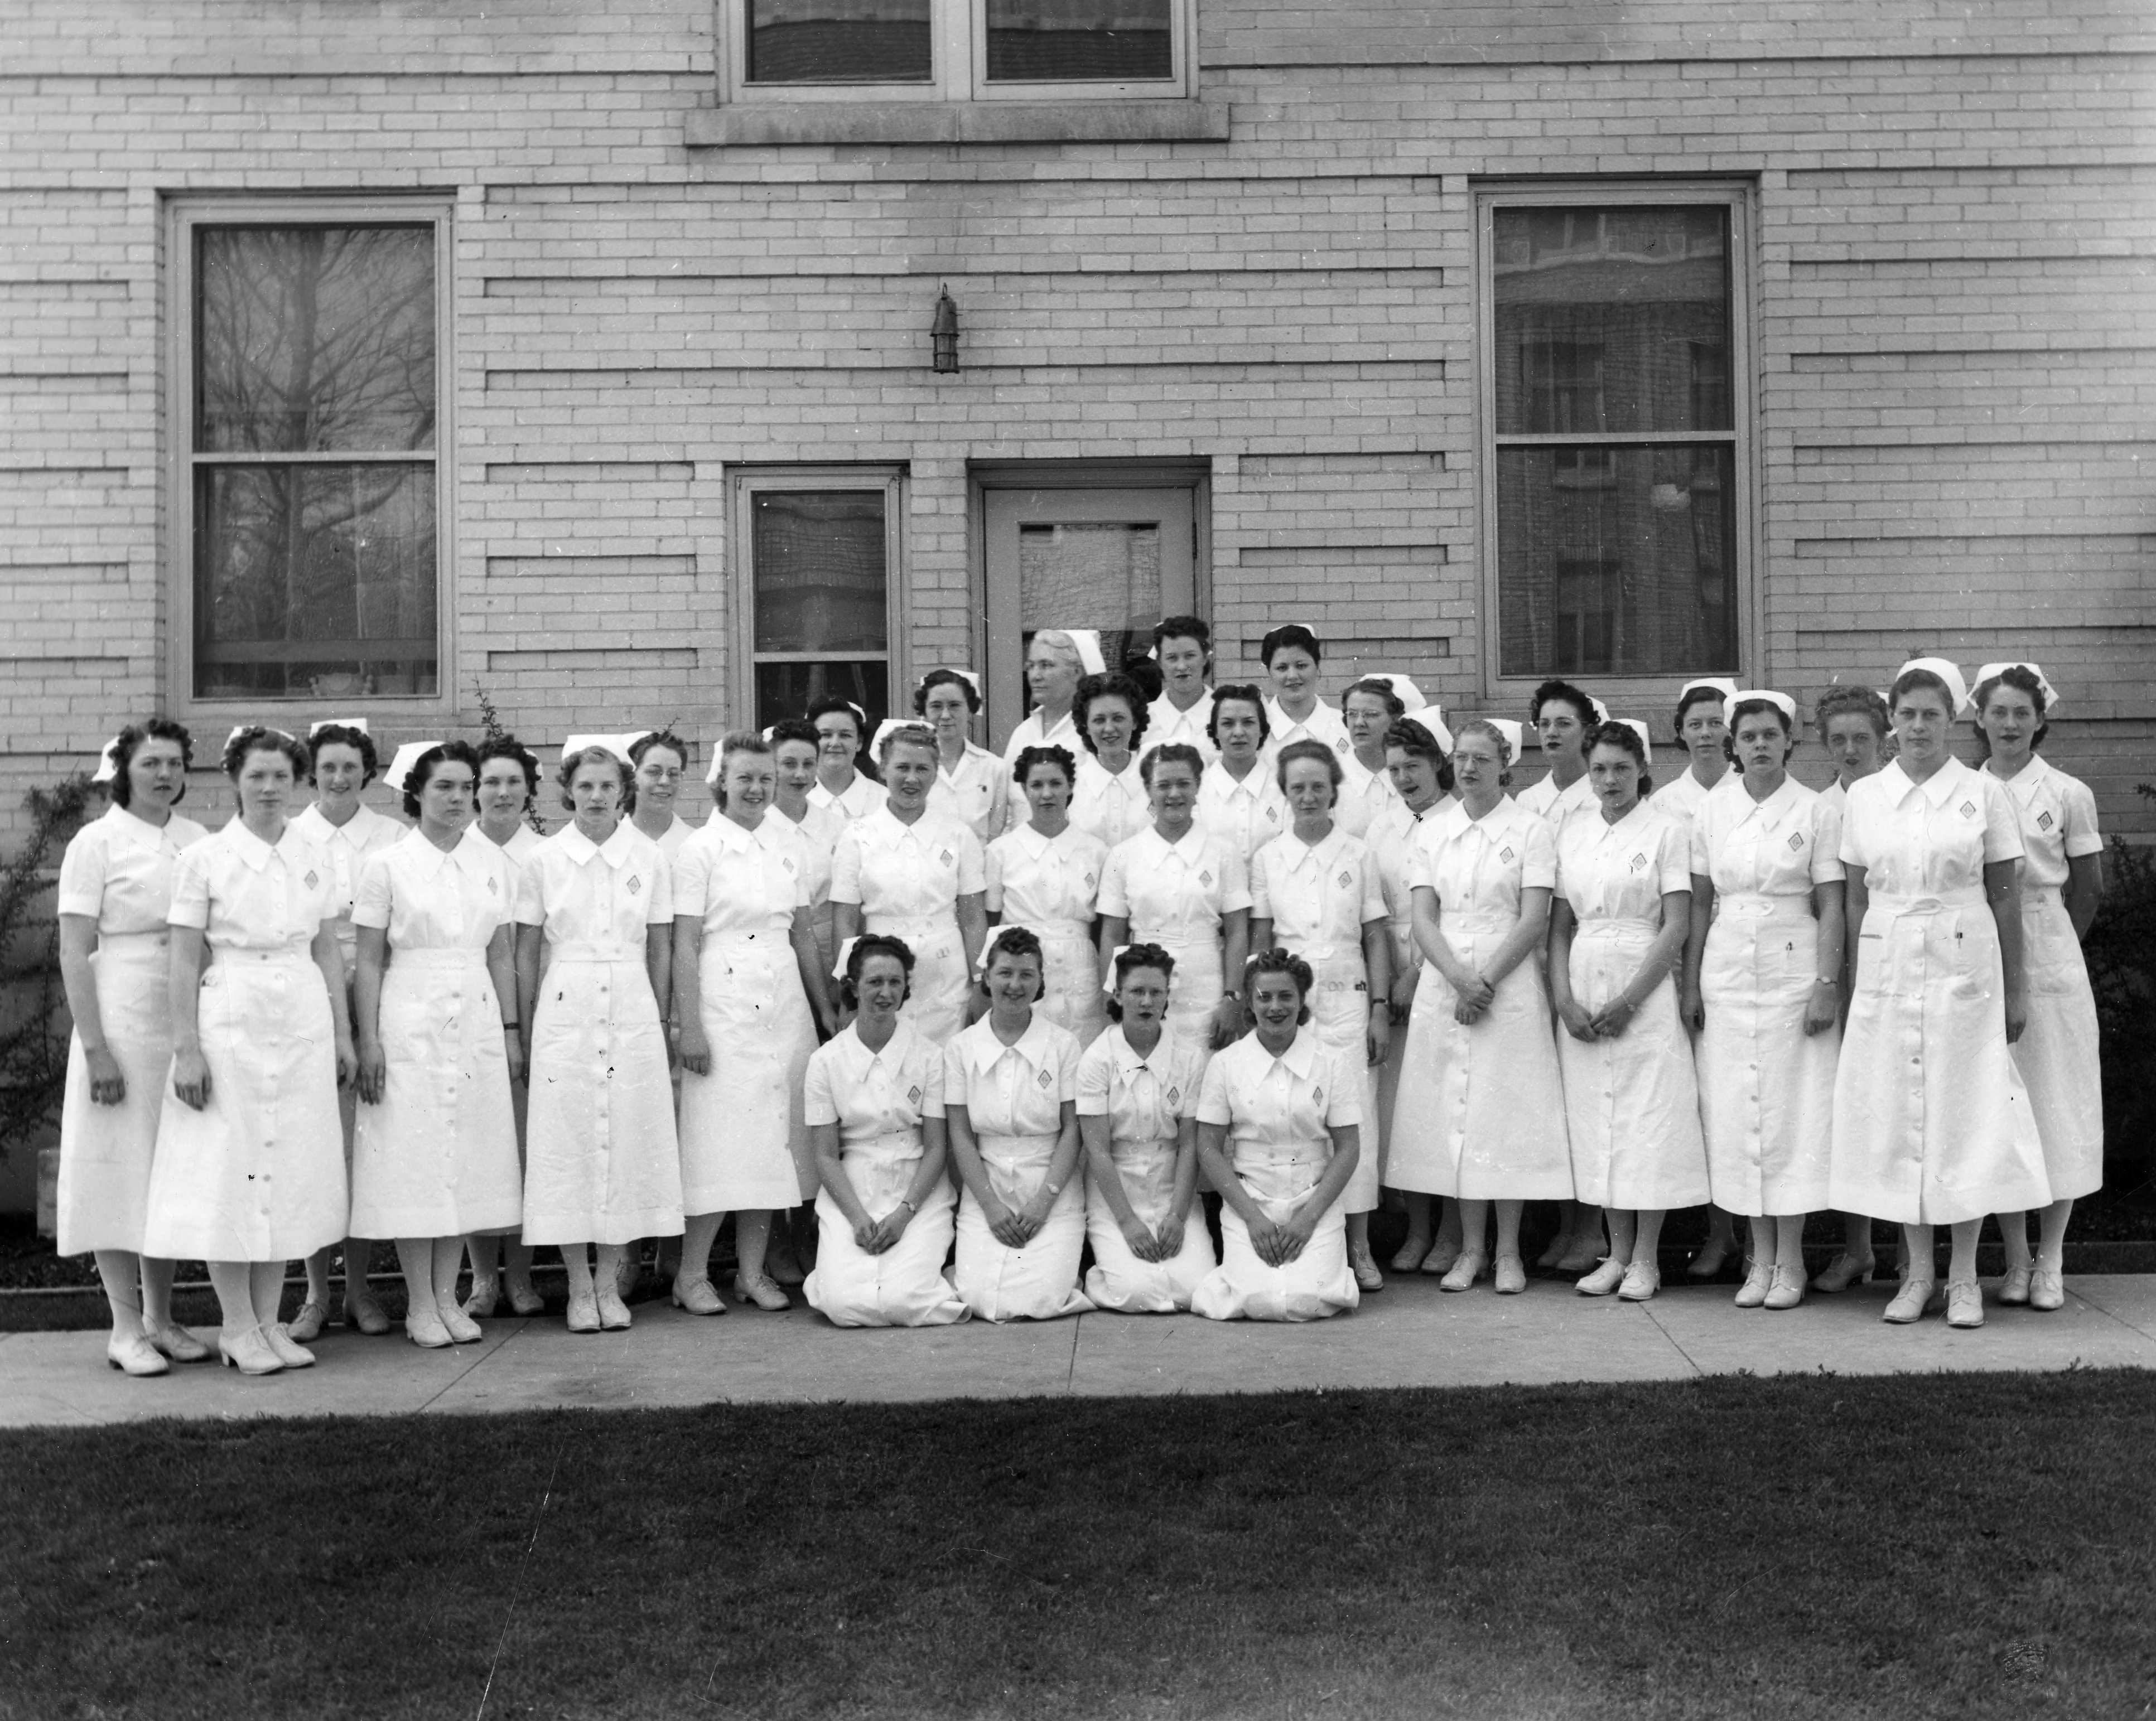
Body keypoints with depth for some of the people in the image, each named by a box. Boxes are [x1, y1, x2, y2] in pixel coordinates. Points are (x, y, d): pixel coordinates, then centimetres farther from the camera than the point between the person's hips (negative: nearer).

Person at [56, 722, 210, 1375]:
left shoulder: (198, 840, 8)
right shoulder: (96, 842, -5)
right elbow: (74, 954, -8)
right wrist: (95, 1048, -15)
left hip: (185, 1026, 5)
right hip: (122, 1022, -5)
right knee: (119, 1166, 0)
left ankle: (160, 1318, 20)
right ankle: (126, 1326, 9)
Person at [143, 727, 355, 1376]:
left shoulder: (314, 859, 8)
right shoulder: (203, 858, -3)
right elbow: (184, 962, -5)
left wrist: (344, 1033, 9)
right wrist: (186, 1048, -10)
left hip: (304, 1025, 4)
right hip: (231, 1022, -4)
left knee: (290, 1172, 7)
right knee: (228, 1171, 0)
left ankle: (268, 1321, 17)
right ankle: (236, 1327, 11)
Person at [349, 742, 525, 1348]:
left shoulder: (495, 863, 7)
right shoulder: (387, 864, -2)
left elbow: (502, 955, 11)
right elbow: (370, 961, -1)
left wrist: (513, 1030, 8)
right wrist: (367, 1040, -6)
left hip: (477, 1020, 3)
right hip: (410, 1020, -3)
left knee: (468, 1158, 5)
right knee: (413, 1159, 0)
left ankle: (448, 1296, 16)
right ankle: (419, 1304, 10)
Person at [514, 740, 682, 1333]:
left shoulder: (650, 859, 4)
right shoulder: (545, 859, 2)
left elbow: (661, 949, 9)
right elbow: (526, 952, 7)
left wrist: (660, 1023, 7)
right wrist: (525, 1031, 6)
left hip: (632, 1009, 1)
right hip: (566, 1008, -1)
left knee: (630, 1138, 1)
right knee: (568, 1142, 0)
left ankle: (610, 1283, 13)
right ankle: (579, 1287, 11)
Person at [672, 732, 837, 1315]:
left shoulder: (786, 846, 11)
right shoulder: (700, 849, -4)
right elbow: (685, 945, -7)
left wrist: (824, 1007, 15)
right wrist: (690, 1026, -12)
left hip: (784, 1001, 5)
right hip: (724, 999, -5)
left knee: (771, 1134, 6)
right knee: (719, 1137, -5)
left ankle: (753, 1271, 15)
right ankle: (691, 1274, 6)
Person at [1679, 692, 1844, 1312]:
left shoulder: (1816, 813, -1)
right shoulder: (1711, 811, 6)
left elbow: (1830, 908, -3)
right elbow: (1700, 903, 8)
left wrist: (1827, 985, -10)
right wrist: (1690, 984, 5)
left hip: (1793, 969, -3)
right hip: (1727, 971, 3)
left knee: (1793, 1110, -1)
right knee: (1735, 1113, 3)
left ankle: (1791, 1260, 9)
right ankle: (1760, 1257, 14)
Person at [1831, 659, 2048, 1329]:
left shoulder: (1986, 793, 0)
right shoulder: (1863, 796, 5)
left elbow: (2005, 896, 2)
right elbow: (1856, 900, 9)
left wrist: (2014, 989, 1)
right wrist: (1853, 986, 6)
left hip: (1964, 966, -2)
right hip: (1887, 966, 2)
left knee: (1967, 1111, 1)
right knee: (1895, 1113, 4)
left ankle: (1964, 1275, 12)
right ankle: (1918, 1270, 16)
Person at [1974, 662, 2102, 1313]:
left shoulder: (2068, 794, 0)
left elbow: (2089, 890, 6)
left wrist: (2041, 947, 8)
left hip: (2048, 965, -1)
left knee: (2055, 1105, 2)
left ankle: (2050, 1263, 13)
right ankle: (2015, 1259, 15)